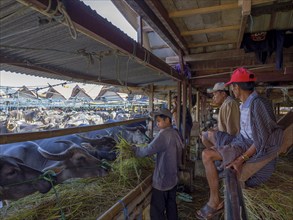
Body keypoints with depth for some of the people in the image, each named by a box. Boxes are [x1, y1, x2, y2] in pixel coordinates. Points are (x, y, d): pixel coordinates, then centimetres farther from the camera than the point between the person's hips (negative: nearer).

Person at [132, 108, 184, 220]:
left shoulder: (164, 134, -23)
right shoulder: (175, 133, 3)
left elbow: (148, 150, -21)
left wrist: (134, 149, -7)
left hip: (162, 179, -8)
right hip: (173, 177, 8)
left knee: (157, 210, 5)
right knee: (171, 205, 22)